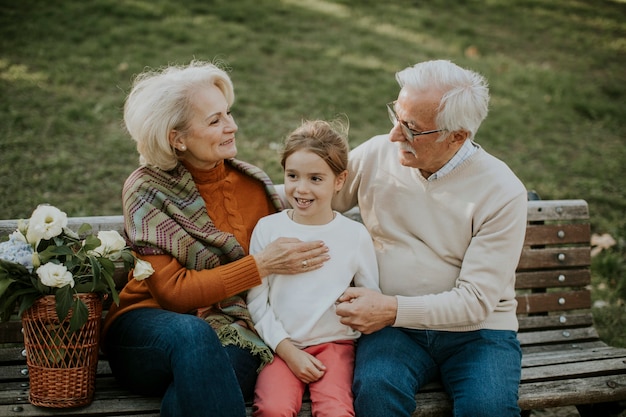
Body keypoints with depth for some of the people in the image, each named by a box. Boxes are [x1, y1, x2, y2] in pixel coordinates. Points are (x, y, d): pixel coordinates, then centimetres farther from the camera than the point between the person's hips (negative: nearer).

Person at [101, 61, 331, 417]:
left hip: (231, 332, 2)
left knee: (241, 358, -35)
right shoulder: (147, 191, -5)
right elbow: (173, 291, -12)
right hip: (146, 332, -2)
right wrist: (260, 265, -19)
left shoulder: (252, 184, 6)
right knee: (194, 335, -38)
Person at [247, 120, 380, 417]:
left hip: (334, 342, 0)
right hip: (281, 345, 0)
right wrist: (288, 350, -6)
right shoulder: (267, 228, 2)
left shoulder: (355, 234, 3)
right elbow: (257, 300, 1)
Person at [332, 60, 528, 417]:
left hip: (476, 329, -1)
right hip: (392, 323, 2)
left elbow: (476, 300, -13)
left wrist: (393, 308, -21)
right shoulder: (375, 155, -1)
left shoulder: (502, 193, -11)